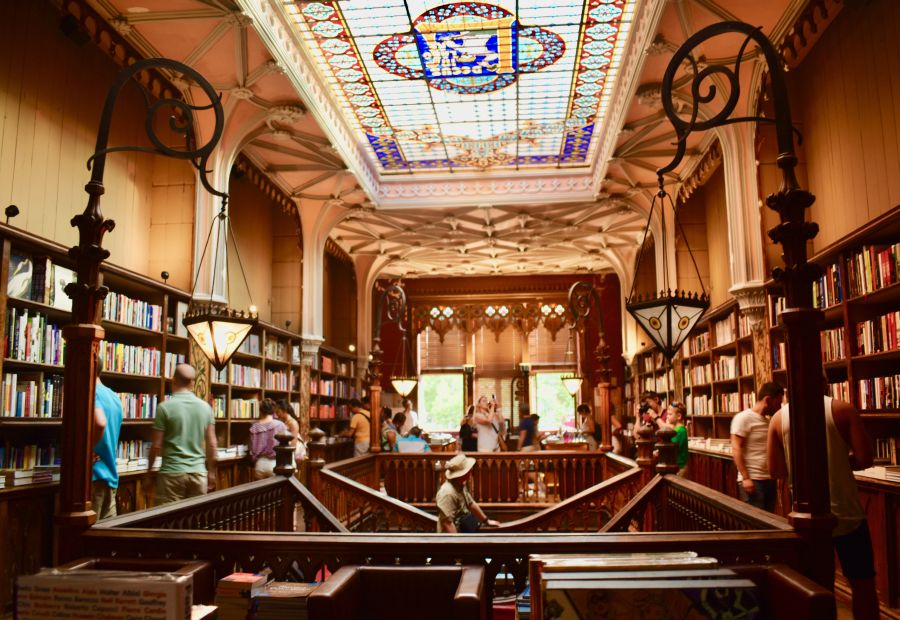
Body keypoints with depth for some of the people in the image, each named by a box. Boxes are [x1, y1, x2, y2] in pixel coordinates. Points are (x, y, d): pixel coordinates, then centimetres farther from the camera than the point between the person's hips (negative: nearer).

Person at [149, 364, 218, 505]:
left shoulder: (165, 407, -8)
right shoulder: (206, 407, 3)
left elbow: (156, 445, -6)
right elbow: (212, 444, 5)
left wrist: (149, 469, 10)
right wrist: (211, 472, 15)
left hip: (172, 472, -3)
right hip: (198, 472, 4)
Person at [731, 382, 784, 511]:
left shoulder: (769, 420, 15)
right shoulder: (743, 418, -8)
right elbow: (736, 450, -14)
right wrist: (745, 478, -19)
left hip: (769, 479, 8)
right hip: (752, 479, -8)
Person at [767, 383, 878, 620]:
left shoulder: (779, 417, 0)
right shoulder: (843, 409, -7)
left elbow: (776, 470, 1)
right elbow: (864, 459, -12)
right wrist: (841, 461, 8)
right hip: (846, 513, -2)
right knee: (862, 583, 13)